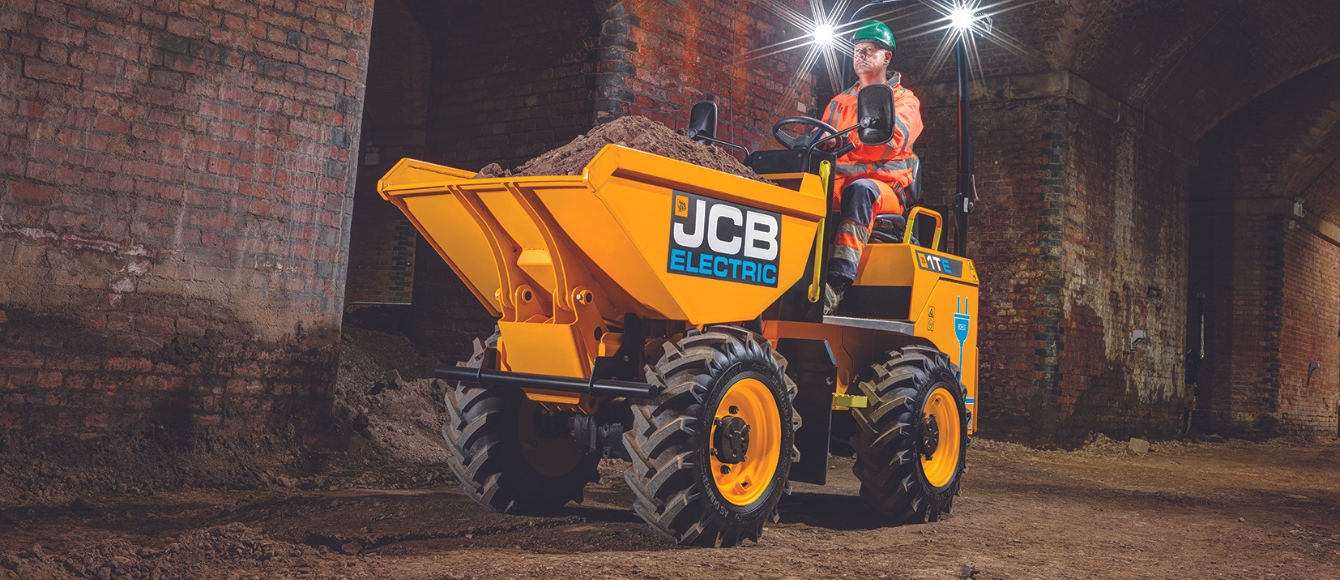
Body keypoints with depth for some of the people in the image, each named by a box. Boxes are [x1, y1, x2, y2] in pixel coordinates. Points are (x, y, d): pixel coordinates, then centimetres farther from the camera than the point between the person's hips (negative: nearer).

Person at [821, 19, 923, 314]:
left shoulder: (904, 100, 11)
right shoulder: (839, 103, 26)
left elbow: (891, 139, -10)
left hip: (885, 187, -3)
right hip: (837, 182, 4)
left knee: (859, 190, -40)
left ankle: (837, 284, -53)